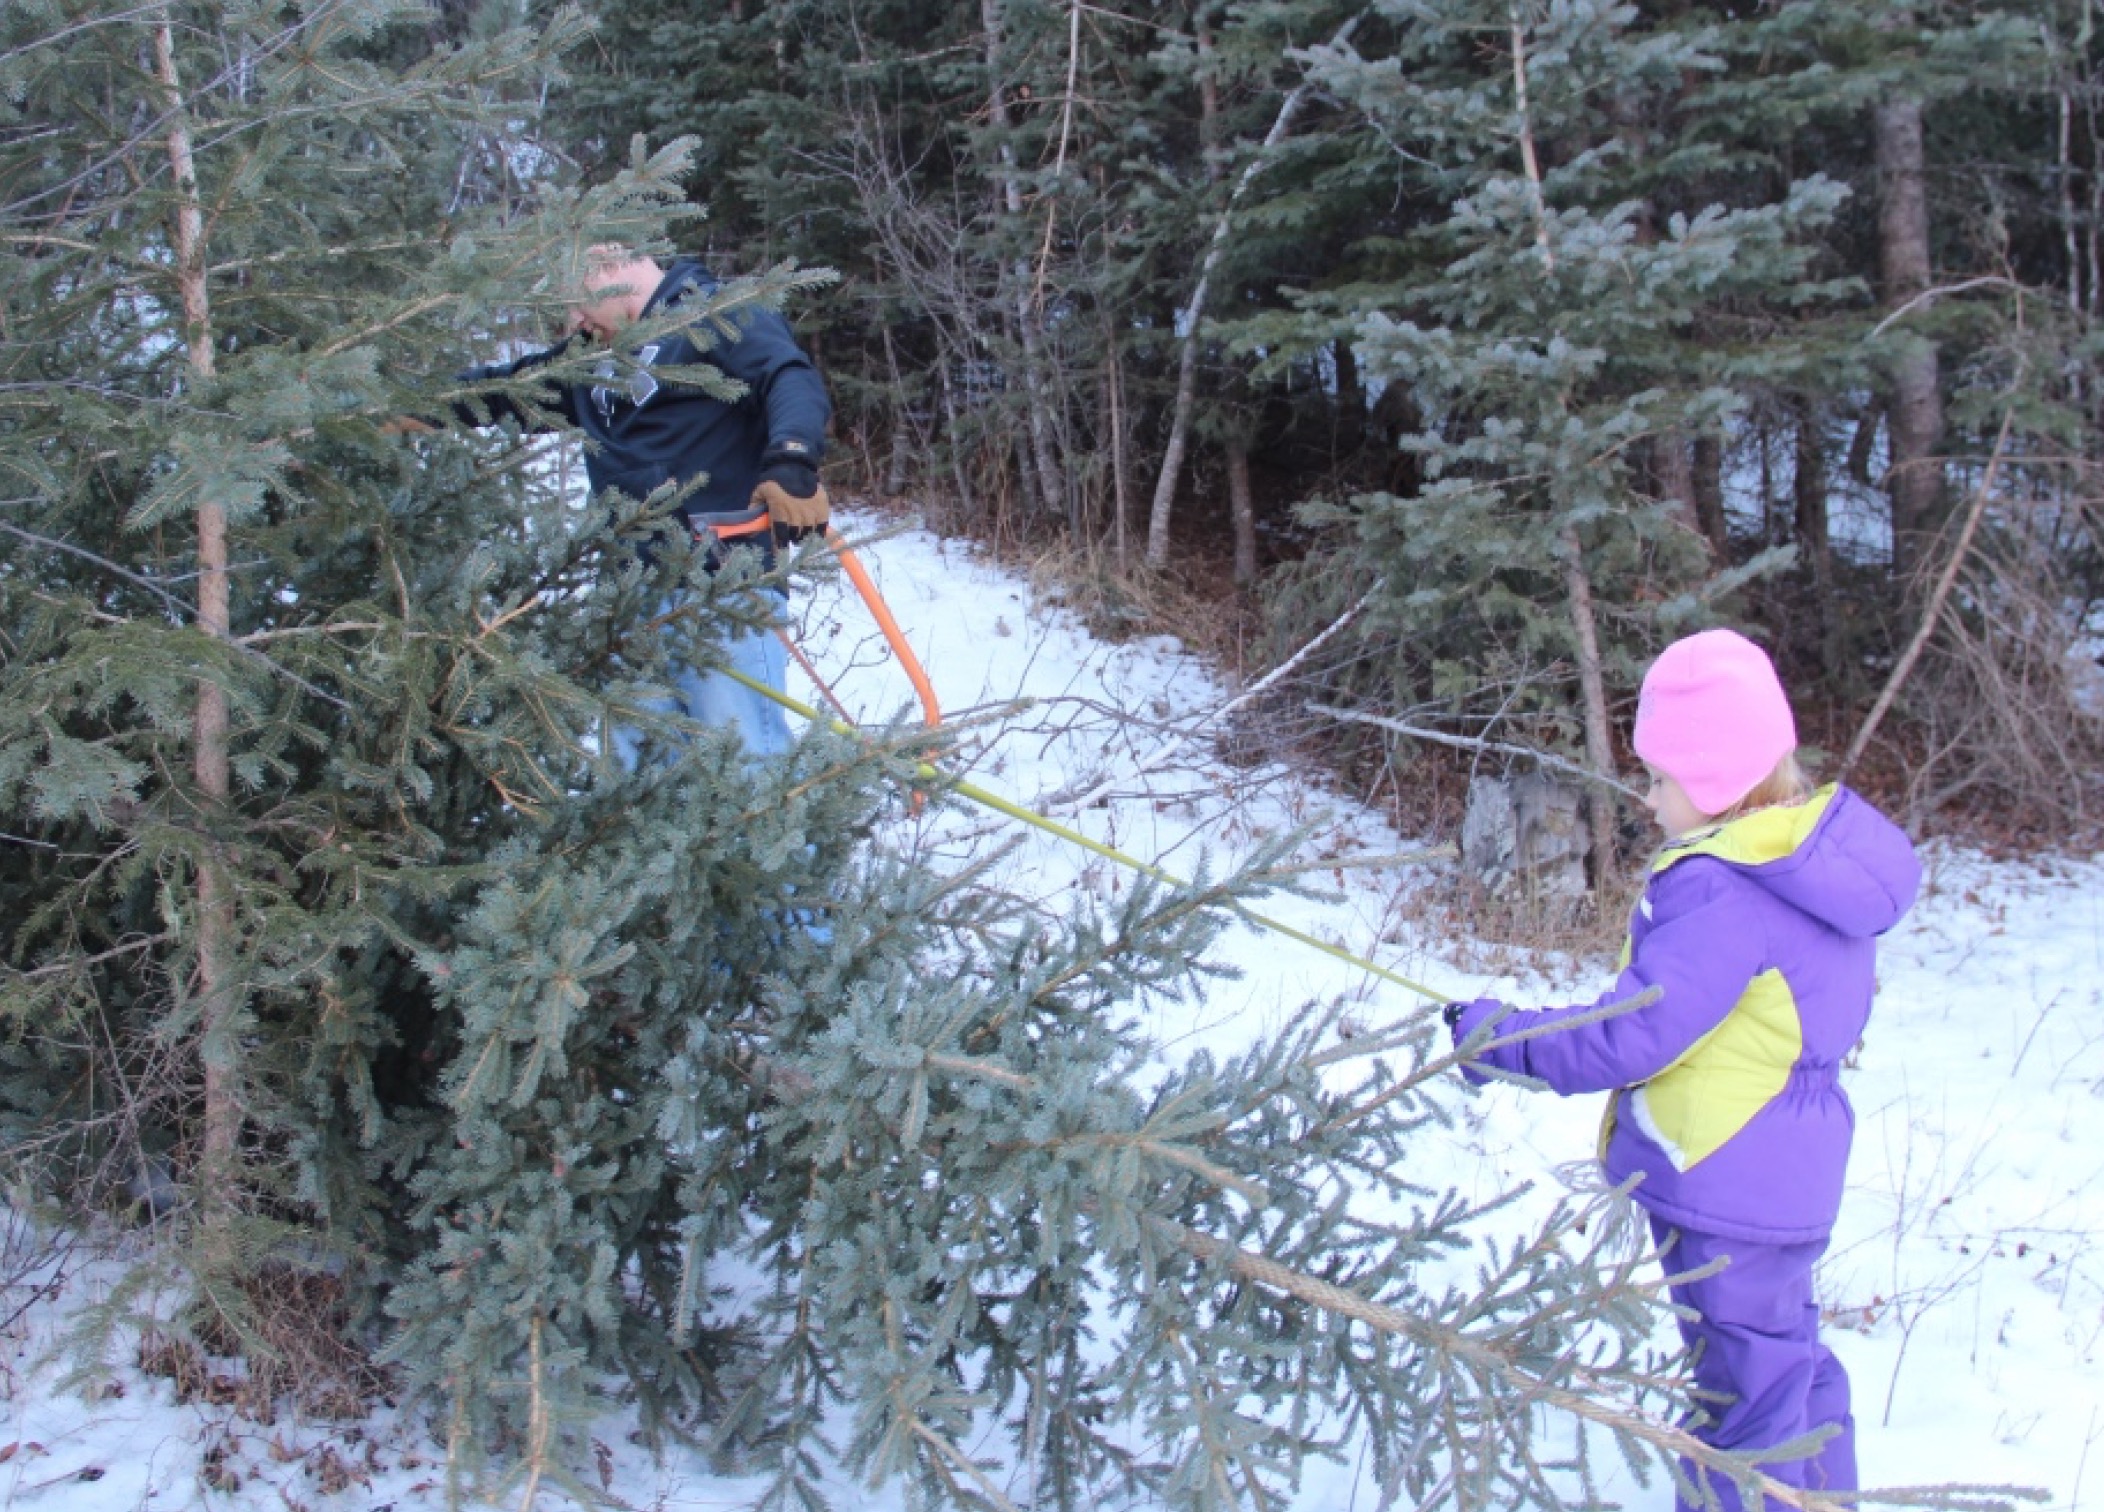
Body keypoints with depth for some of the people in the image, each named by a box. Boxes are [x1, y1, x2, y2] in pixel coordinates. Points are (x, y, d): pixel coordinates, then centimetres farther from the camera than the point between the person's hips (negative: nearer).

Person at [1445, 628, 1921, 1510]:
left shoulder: (1722, 895, -27)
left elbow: (1628, 1041, -27)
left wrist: (1498, 1038, -17)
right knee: (1791, 1364, 25)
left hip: (1726, 1192, -10)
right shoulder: (1815, 855, 3)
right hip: (1788, 1171, 10)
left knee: (1743, 1397, 3)